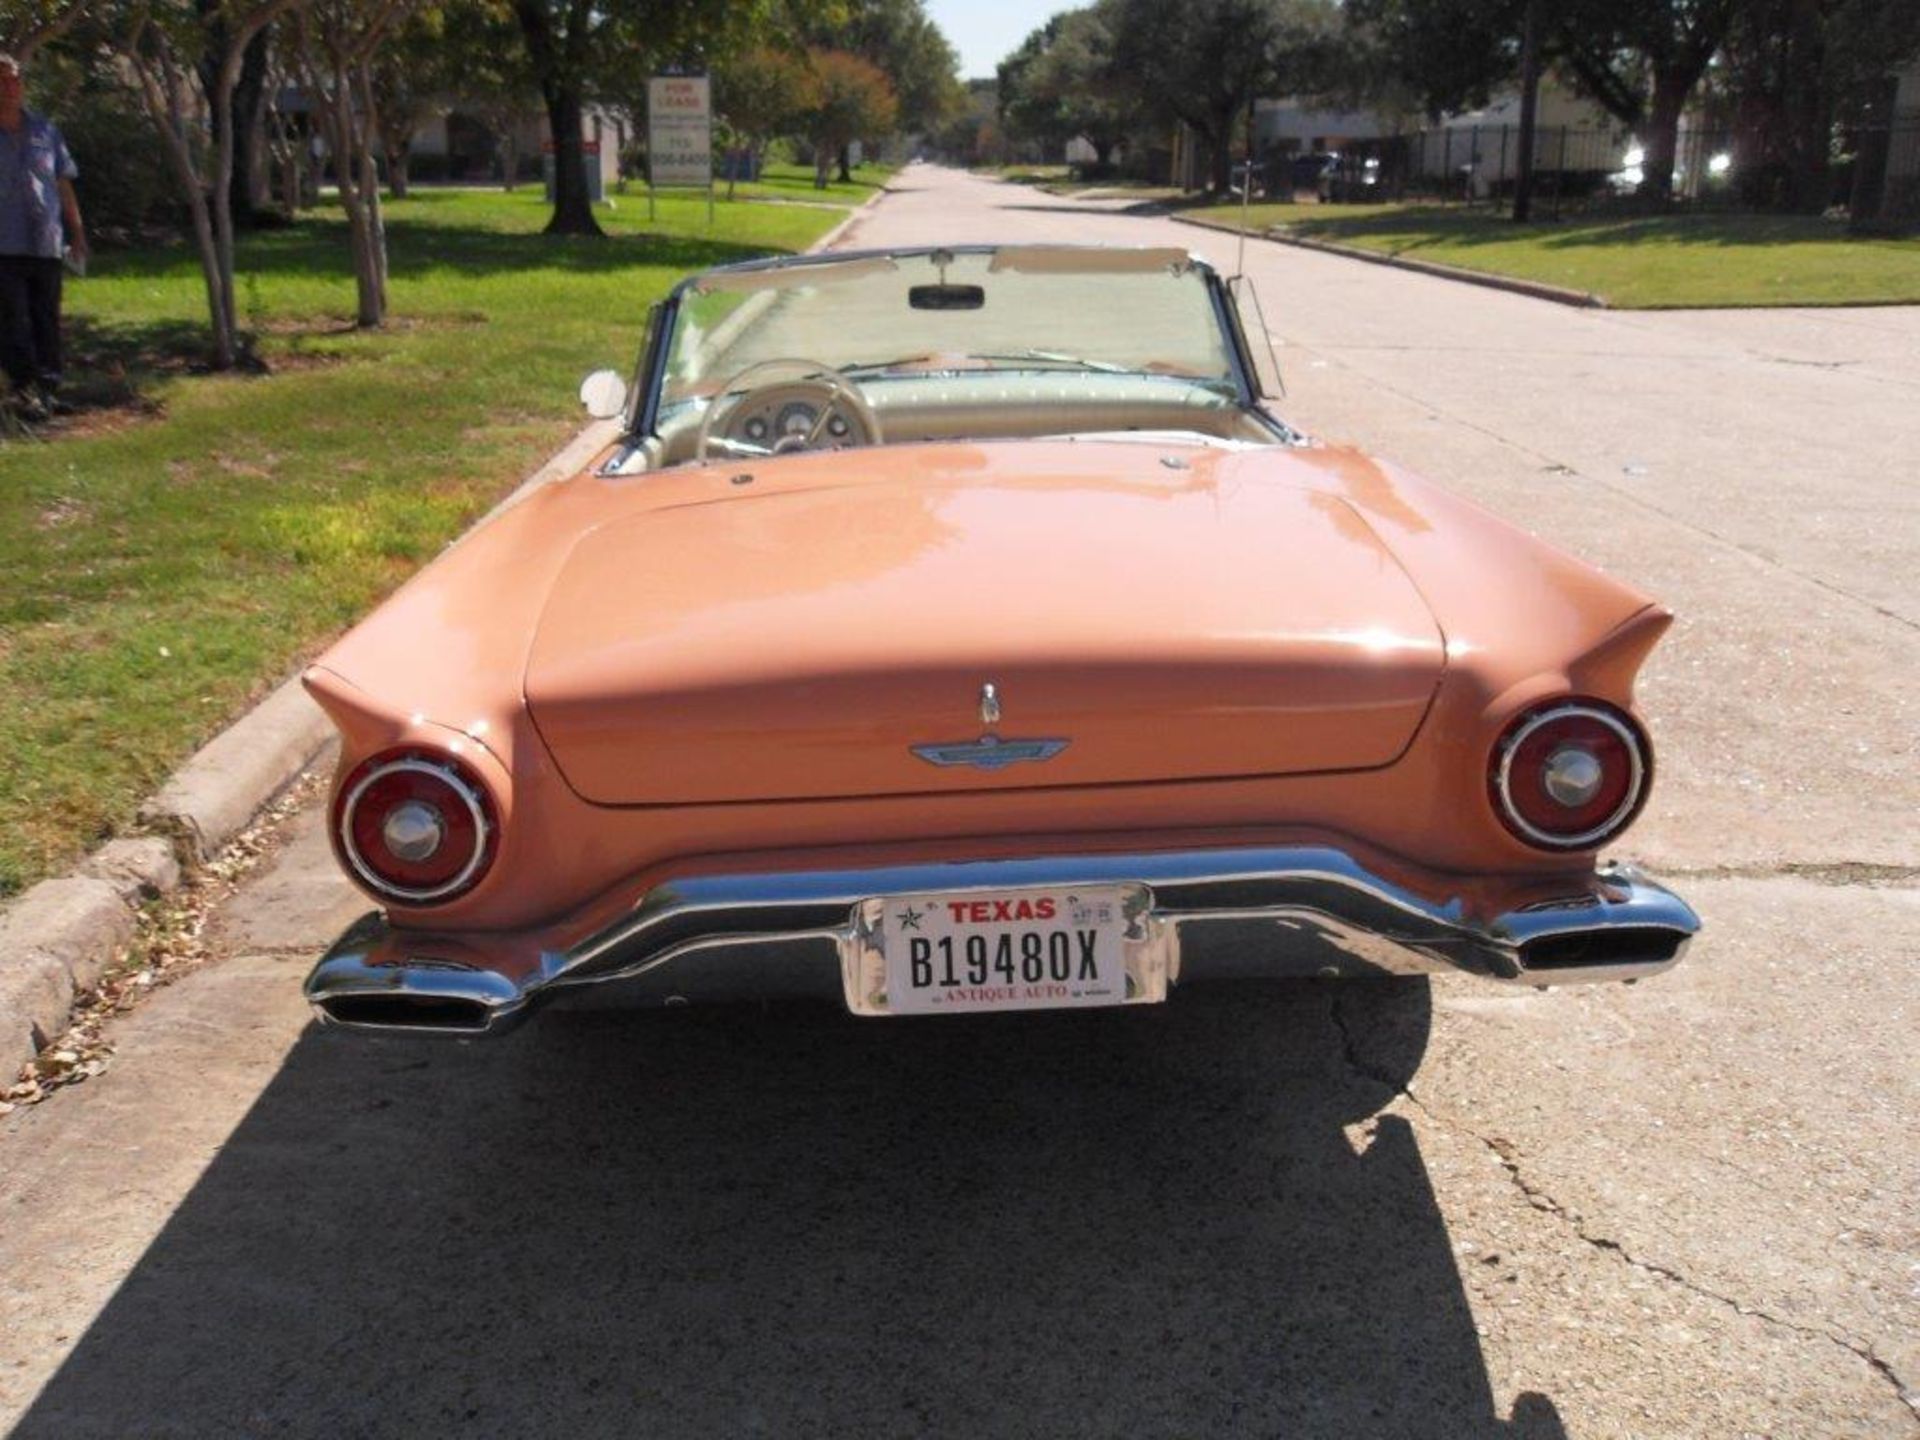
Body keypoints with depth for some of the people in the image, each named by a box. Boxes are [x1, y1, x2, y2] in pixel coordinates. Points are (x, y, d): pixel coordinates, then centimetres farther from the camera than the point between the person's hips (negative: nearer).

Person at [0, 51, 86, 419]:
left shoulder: (45, 130, 11)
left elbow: (64, 185, 16)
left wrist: (77, 233, 14)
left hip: (46, 244, 3)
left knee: (47, 319, 7)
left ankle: (48, 389, 15)